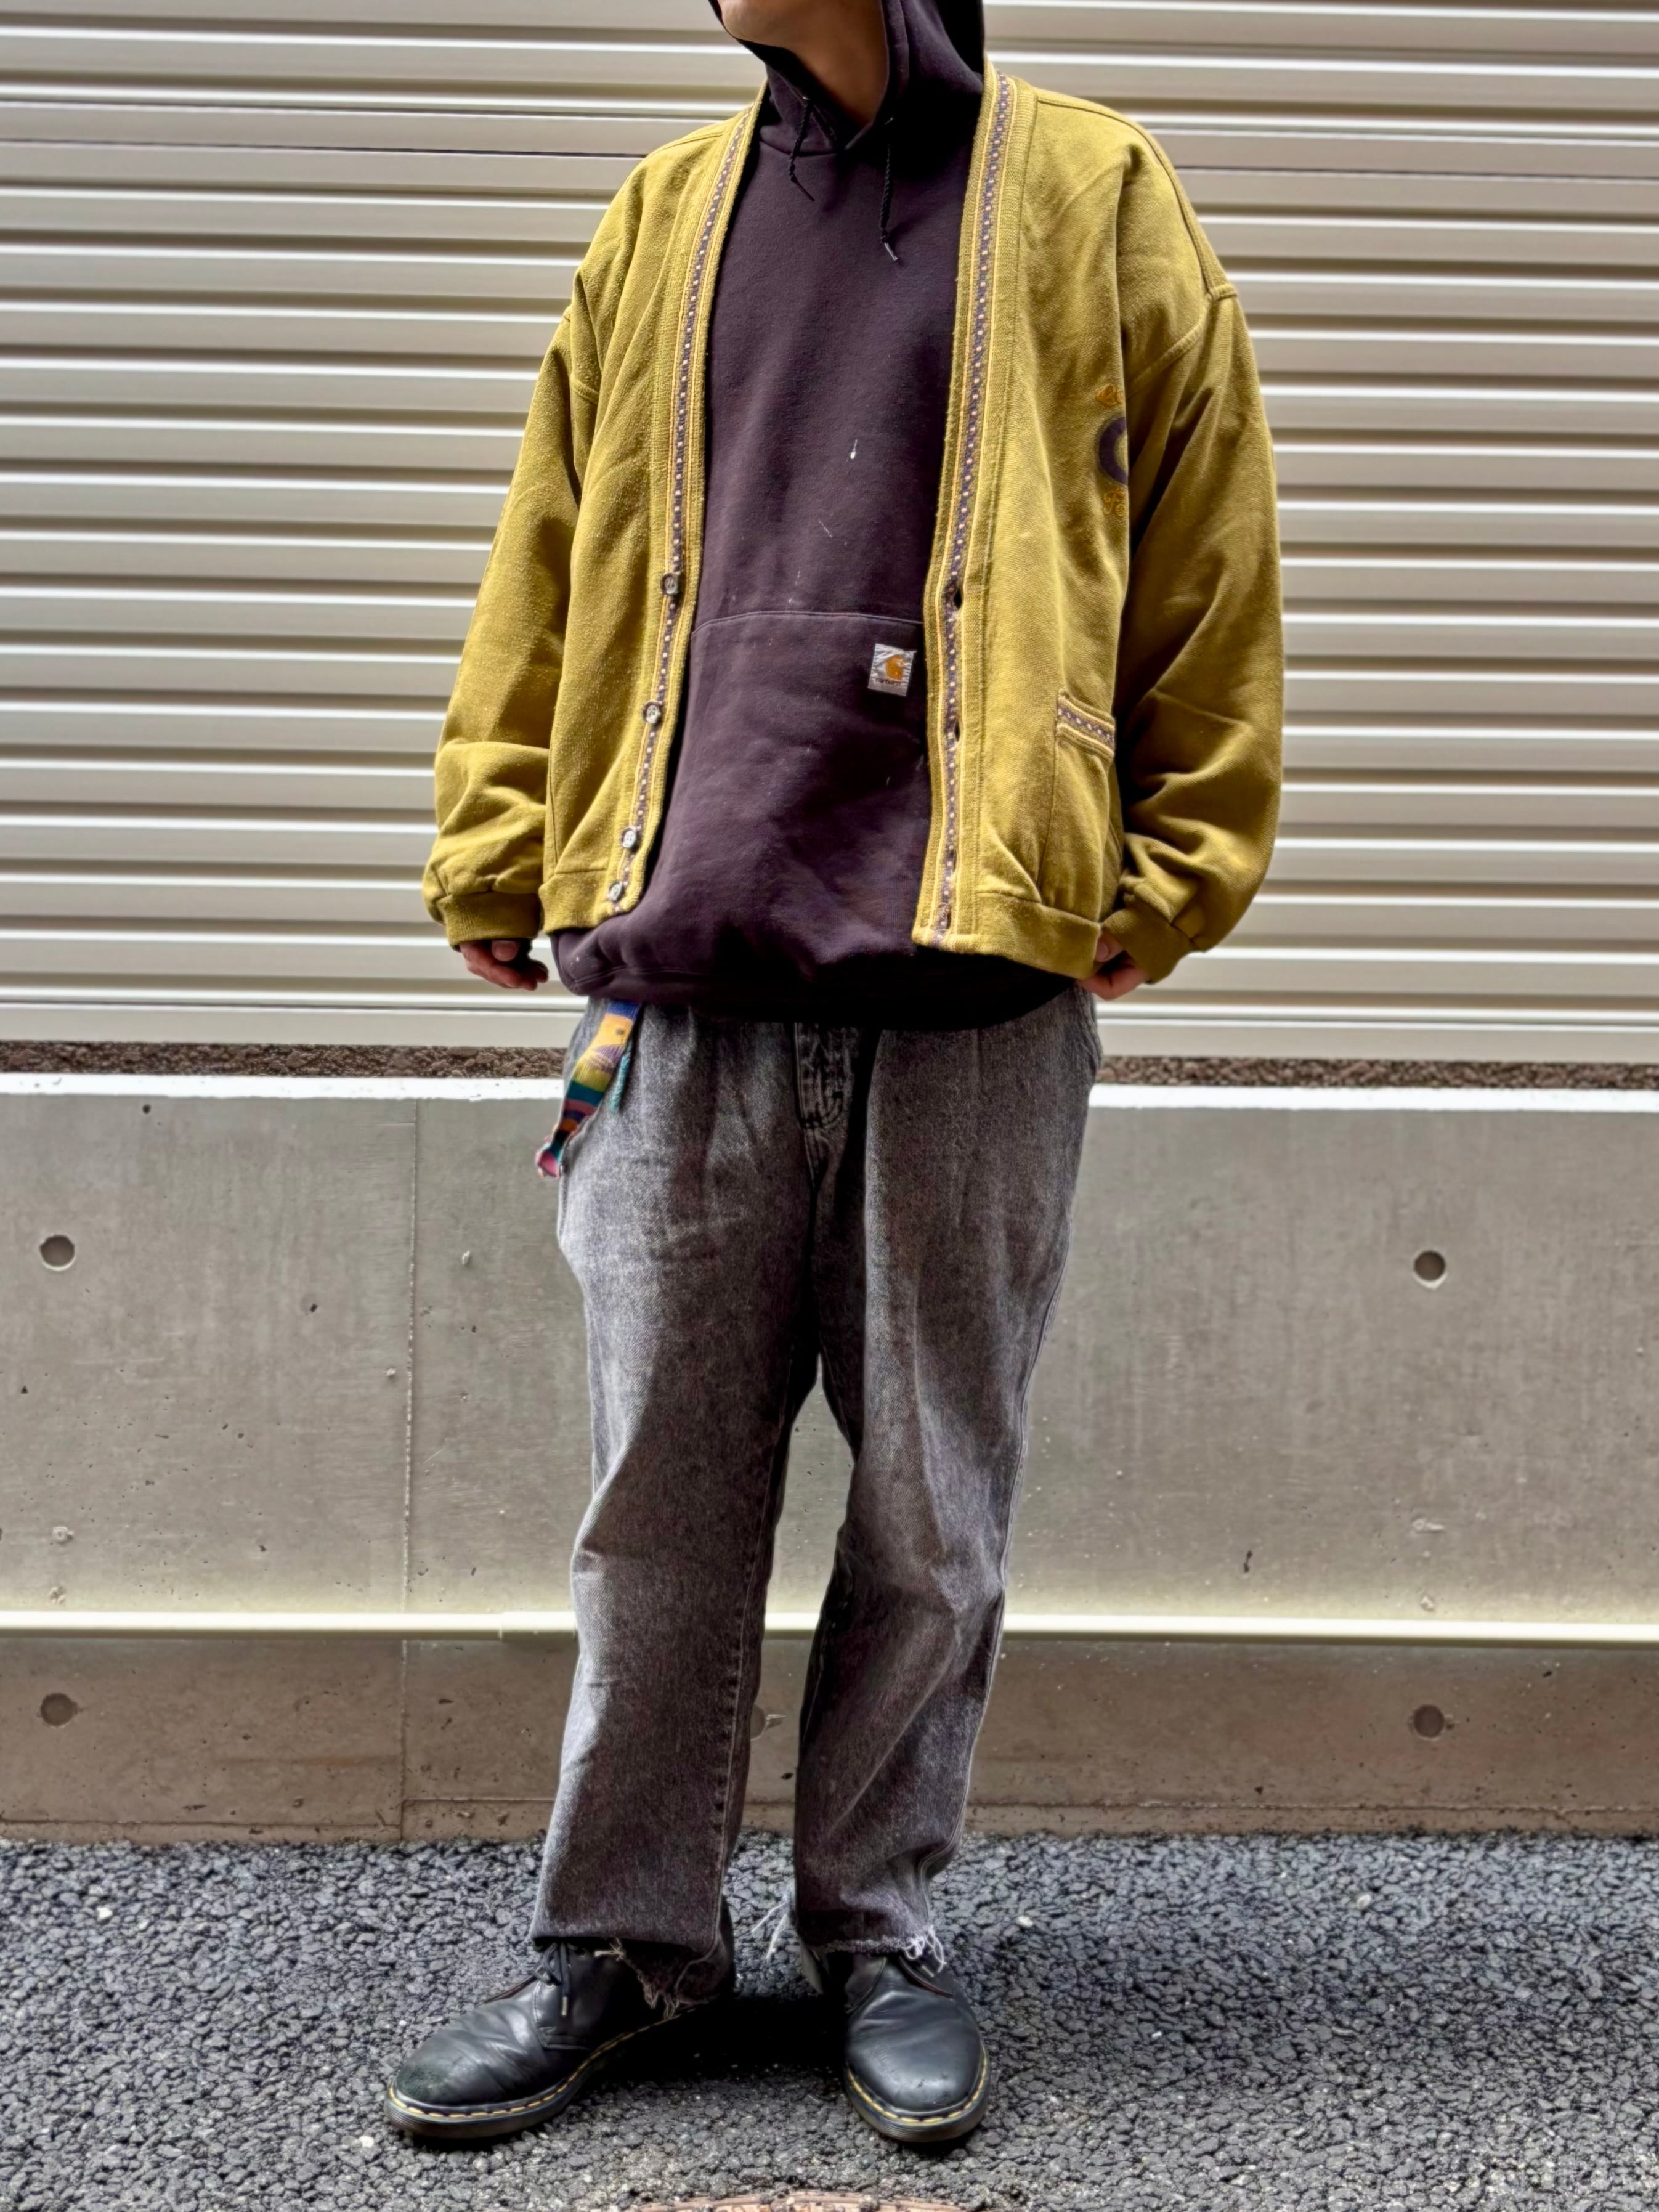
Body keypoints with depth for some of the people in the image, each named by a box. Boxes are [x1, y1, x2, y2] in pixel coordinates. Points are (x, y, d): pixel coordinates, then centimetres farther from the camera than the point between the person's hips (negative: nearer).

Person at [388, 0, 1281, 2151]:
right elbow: (549, 562, 17)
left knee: (931, 1506, 7)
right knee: (662, 1488, 7)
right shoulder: (665, 213, 16)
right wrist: (501, 850, 11)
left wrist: (1171, 877, 0)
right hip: (687, 955, 3)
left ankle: (882, 1925, 24)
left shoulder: (1091, 196, 6)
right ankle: (624, 1934, 22)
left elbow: (1208, 561, 6)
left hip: (981, 962, -2)